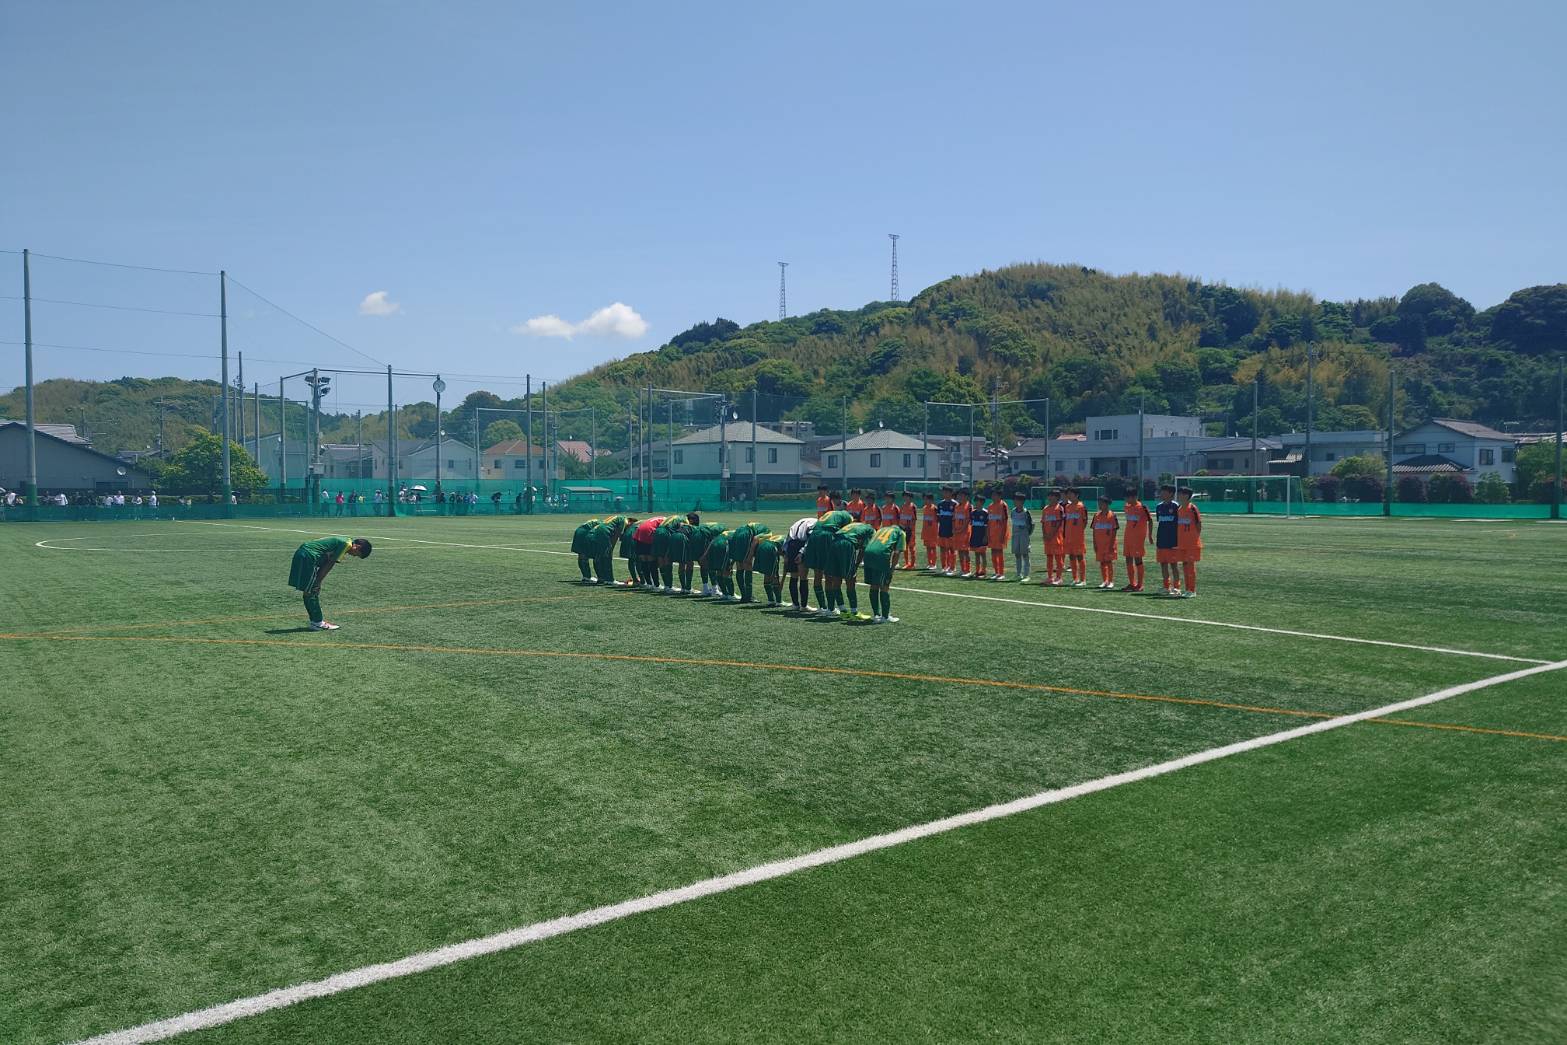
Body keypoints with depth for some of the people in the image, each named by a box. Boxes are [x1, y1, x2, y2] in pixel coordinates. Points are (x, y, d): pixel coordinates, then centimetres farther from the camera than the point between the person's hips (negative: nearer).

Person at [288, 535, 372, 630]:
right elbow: (330, 563, -13)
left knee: (309, 593, 14)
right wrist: (318, 582, -10)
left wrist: (317, 582, 11)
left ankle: (315, 621, 20)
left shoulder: (340, 541, 19)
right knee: (312, 593, -3)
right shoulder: (346, 544, -10)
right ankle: (317, 623, 3)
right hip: (308, 557, -10)